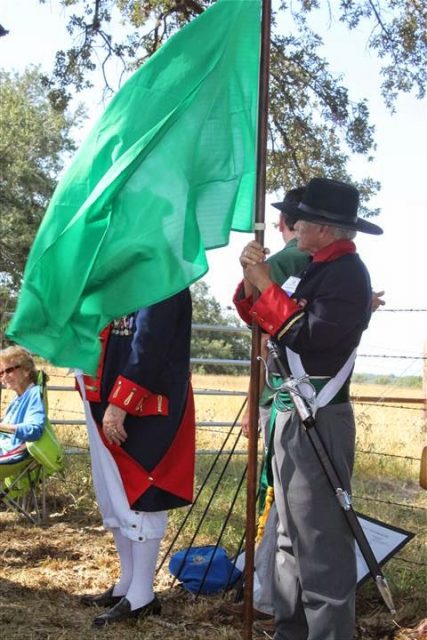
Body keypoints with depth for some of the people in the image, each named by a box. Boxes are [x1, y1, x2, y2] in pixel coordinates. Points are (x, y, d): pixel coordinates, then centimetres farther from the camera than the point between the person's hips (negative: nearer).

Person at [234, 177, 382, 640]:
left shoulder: (348, 274, -12)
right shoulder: (315, 269, 14)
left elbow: (307, 334, -22)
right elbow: (261, 319, 17)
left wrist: (265, 284, -14)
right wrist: (252, 279, 0)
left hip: (319, 420, -10)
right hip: (292, 414, 10)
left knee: (320, 539, -7)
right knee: (291, 534, 15)